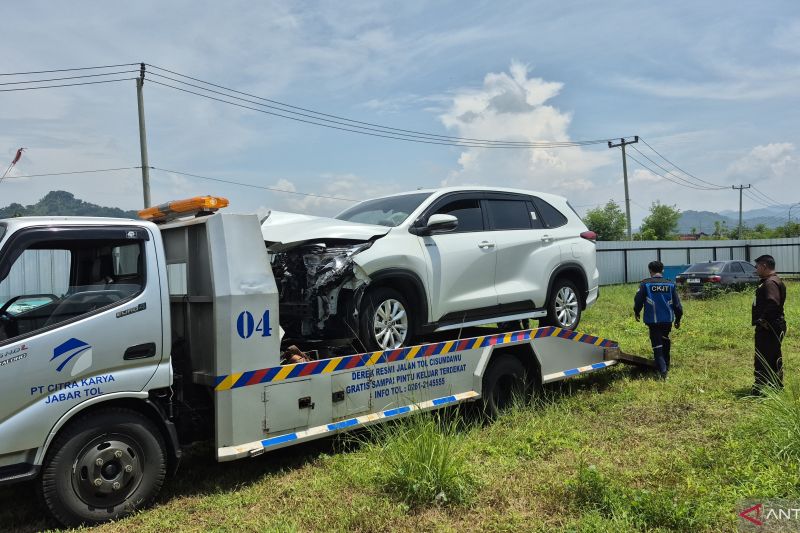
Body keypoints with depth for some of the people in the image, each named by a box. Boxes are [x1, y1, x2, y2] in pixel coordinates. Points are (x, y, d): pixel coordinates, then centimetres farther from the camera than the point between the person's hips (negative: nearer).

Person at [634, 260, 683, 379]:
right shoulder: (670, 284, 1)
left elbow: (638, 300, -5)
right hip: (668, 319, 3)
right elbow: (677, 304, 5)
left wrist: (636, 312, 15)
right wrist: (678, 319, 18)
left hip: (653, 320, -3)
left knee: (657, 344, 0)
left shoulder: (645, 284, -8)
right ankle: (666, 365, 34)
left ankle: (662, 370, -13)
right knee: (665, 342, 23)